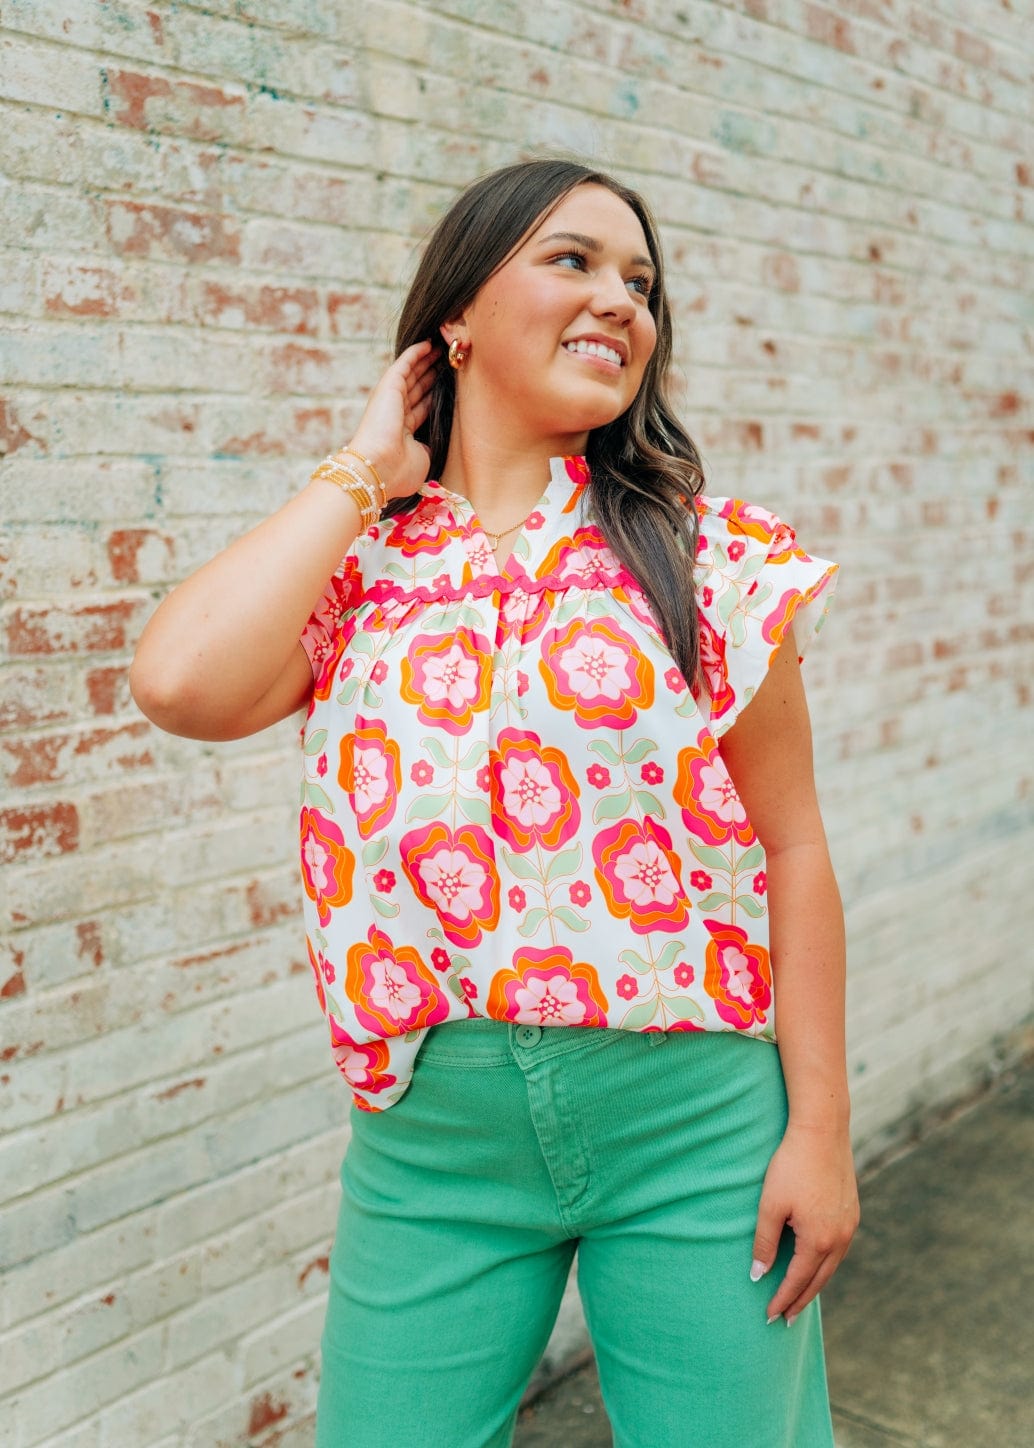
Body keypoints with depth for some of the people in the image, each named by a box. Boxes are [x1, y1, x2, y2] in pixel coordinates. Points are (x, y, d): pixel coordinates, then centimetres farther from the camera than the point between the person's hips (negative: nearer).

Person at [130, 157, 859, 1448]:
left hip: (691, 1119, 0)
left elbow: (792, 849, -1)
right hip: (432, 1141, 1)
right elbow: (183, 685, -20)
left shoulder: (709, 554, -2)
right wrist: (364, 472, -7)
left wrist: (820, 1127, -4)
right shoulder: (352, 567, 1)